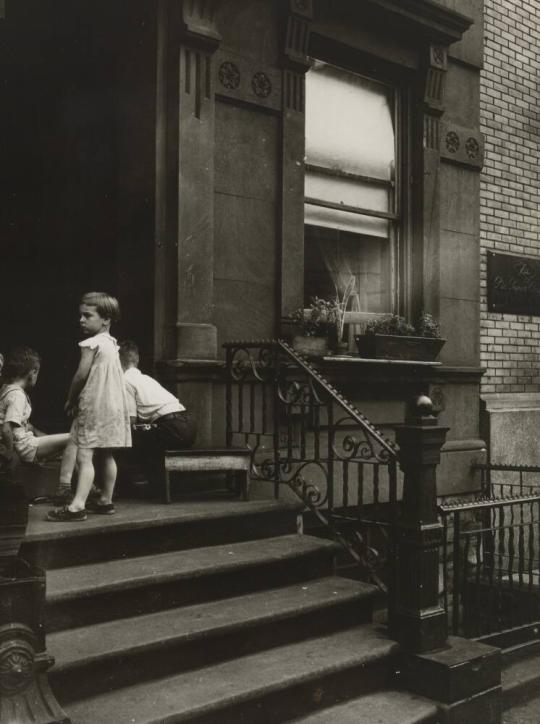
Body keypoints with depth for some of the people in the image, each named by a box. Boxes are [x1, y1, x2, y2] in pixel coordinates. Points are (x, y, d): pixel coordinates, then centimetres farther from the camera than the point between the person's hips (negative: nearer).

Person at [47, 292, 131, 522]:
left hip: (94, 407, -9)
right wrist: (77, 400, 16)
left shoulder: (91, 344, -13)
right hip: (112, 406, 9)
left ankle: (77, 506, -17)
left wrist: (71, 400, 1)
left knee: (84, 457, -12)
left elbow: (81, 376, -14)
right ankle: (106, 500, 22)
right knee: (106, 456, 14)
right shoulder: (111, 344, 13)